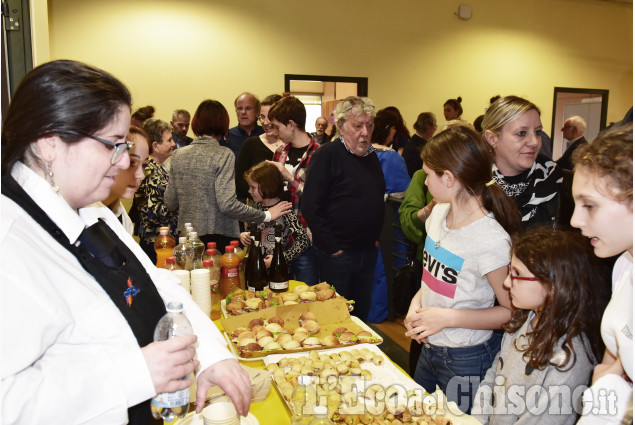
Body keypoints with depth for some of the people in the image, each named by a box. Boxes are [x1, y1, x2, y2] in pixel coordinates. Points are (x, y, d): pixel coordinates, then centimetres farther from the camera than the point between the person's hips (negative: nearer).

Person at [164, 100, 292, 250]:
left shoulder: (178, 155, 4)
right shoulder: (223, 155, -11)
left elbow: (170, 204, 7)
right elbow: (228, 204, -19)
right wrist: (266, 215, -12)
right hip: (220, 238, -5)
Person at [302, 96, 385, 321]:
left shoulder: (372, 156, 10)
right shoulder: (327, 155, -13)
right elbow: (310, 208, -17)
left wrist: (376, 236, 11)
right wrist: (331, 247, -16)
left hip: (368, 252, 7)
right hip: (337, 254, -6)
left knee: (362, 314, 17)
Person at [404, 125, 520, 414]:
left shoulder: (491, 241, -26)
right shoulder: (439, 212, -2)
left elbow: (512, 311, -18)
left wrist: (448, 317, -24)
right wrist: (417, 301, -5)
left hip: (466, 361, -7)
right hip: (428, 346, 7)